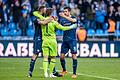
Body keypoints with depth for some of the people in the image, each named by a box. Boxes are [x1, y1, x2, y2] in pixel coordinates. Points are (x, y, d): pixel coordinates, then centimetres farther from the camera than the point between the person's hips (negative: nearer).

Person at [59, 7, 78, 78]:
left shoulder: (73, 18, -2)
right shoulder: (63, 20, 10)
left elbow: (73, 20, -25)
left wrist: (64, 16, -32)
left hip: (72, 40, -4)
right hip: (65, 40, 4)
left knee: (74, 56, -6)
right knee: (62, 56, 2)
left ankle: (74, 73, -1)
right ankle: (64, 70, 23)